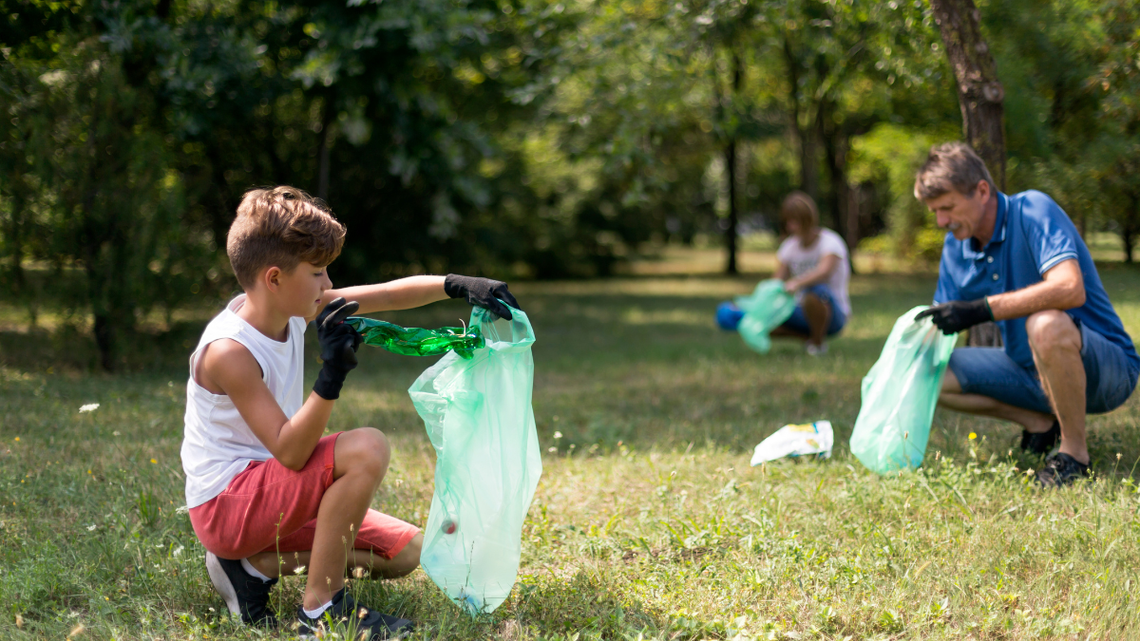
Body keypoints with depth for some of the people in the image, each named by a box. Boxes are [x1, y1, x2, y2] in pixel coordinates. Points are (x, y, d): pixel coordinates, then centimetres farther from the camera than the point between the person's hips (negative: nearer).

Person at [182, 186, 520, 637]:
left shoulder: (288, 309, 0)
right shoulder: (229, 351, -25)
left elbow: (386, 296, 7)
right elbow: (289, 454, -30)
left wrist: (458, 286, -5)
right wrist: (331, 378, -41)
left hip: (272, 494, 9)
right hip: (226, 503, -9)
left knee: (405, 552, 9)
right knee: (365, 449, -28)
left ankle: (256, 565, 1)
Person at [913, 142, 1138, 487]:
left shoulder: (1034, 210, -19)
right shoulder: (956, 248, 3)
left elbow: (1070, 288, -36)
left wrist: (981, 309, -38)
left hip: (1108, 369, -7)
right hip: (1031, 370, 7)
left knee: (1045, 324, -39)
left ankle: (1075, 452, -20)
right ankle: (1040, 422, 6)